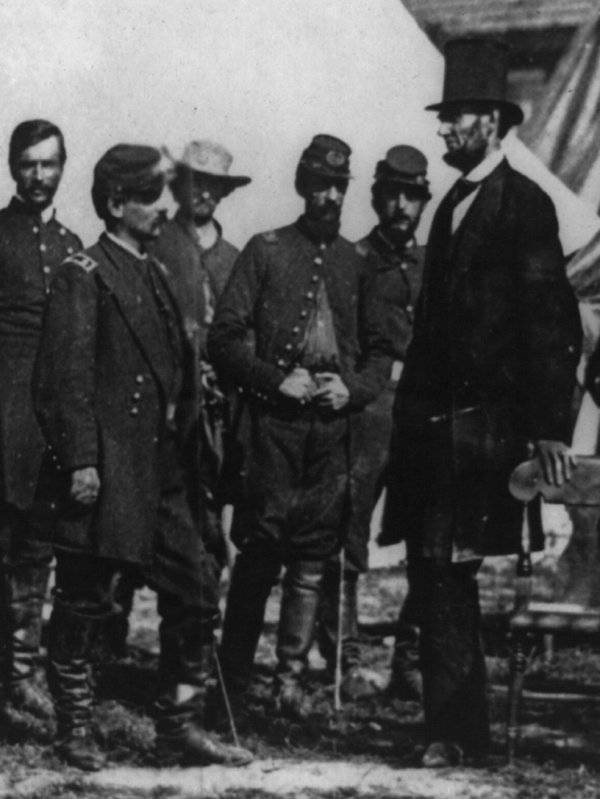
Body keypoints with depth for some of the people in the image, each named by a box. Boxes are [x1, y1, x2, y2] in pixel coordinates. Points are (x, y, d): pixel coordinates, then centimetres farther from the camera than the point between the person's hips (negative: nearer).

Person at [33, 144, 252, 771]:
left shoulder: (153, 273, 17)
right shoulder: (82, 276, -8)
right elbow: (67, 377, -14)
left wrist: (176, 450, 18)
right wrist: (81, 461, -19)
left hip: (158, 472, 8)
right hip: (105, 472, -8)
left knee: (196, 592, 6)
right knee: (84, 601, 3)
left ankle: (179, 728, 15)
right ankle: (75, 730, 17)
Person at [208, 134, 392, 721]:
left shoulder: (356, 264, 13)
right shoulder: (265, 251, 4)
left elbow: (380, 350, 16)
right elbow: (223, 338, -1)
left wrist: (353, 388, -2)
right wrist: (276, 380, -11)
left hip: (334, 426, 3)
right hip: (273, 423, -3)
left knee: (312, 560, 3)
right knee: (259, 552, -2)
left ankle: (292, 678, 11)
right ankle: (232, 681, 8)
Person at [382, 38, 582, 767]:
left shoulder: (525, 205, -6)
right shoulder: (453, 206, 18)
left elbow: (553, 322, -12)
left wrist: (550, 425, -17)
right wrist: (412, 402, 13)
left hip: (484, 420, -8)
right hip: (435, 418, 8)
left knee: (444, 571, -8)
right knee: (434, 570, 8)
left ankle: (452, 729, 2)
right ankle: (458, 724, 17)